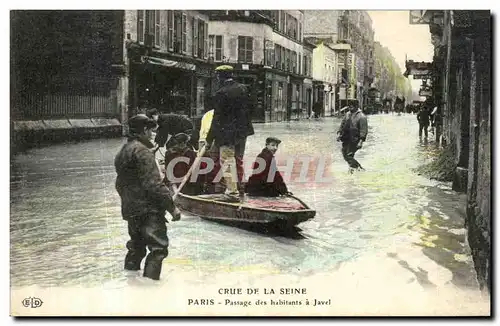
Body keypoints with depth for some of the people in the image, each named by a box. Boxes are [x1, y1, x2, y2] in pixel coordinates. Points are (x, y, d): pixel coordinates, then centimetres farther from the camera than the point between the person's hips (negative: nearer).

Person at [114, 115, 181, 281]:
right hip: (148, 210, -10)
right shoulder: (142, 151, -15)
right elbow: (154, 184, -21)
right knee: (158, 248, -8)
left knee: (136, 248, 21)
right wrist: (172, 207, -17)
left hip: (130, 210, 10)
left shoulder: (122, 152, 16)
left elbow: (120, 184, 23)